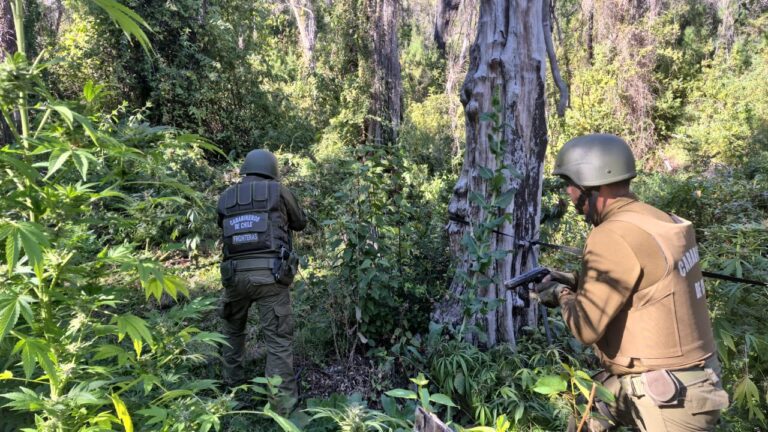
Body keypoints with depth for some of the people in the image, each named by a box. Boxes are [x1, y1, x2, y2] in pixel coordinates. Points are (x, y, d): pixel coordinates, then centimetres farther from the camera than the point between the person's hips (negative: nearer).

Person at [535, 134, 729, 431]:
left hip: (667, 396, -9)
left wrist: (562, 295, -6)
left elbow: (586, 328, -24)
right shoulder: (655, 220, 2)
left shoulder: (614, 237, -25)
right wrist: (577, 284, 8)